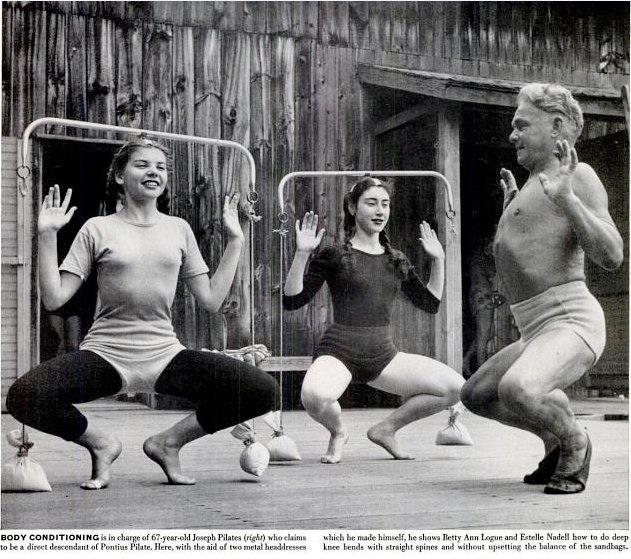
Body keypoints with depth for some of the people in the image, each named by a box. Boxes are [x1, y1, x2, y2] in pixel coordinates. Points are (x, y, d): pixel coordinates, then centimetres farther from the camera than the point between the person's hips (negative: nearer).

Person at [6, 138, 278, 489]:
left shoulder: (178, 229, 12)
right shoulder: (98, 229, 4)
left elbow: (211, 301, 9)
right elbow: (54, 299, -1)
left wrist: (235, 242, 9)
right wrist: (47, 236, -7)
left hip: (165, 355, 2)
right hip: (105, 355, -2)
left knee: (263, 391, -18)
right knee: (23, 396, -31)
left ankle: (168, 443, 3)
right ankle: (100, 443, 1)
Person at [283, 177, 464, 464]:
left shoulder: (396, 261, 14)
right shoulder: (334, 255, 0)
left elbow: (430, 303, 21)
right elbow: (292, 300, -4)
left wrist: (438, 260, 12)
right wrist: (302, 254, -14)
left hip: (383, 354, 5)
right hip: (339, 351, -5)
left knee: (455, 387, -10)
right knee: (314, 397, -39)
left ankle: (386, 428, 11)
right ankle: (337, 432, 1)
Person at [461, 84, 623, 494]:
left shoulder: (577, 176, -4)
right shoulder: (535, 186, 23)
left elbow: (611, 257, -17)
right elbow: (510, 264, 28)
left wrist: (566, 197, -23)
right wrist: (510, 207, 29)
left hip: (572, 321, -10)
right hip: (539, 332, 10)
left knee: (517, 389, -34)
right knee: (476, 395, 20)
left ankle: (575, 442, -6)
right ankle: (556, 439, 26)